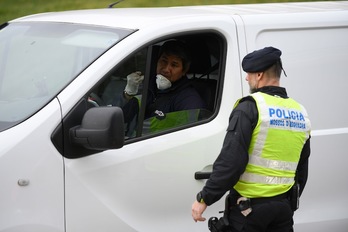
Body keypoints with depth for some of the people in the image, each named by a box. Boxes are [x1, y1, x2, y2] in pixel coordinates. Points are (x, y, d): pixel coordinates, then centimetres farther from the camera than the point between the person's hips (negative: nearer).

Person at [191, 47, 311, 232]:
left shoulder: (250, 107, -12)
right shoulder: (300, 114, 10)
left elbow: (230, 161, -18)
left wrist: (204, 199, -12)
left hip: (249, 209, -6)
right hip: (283, 207, 6)